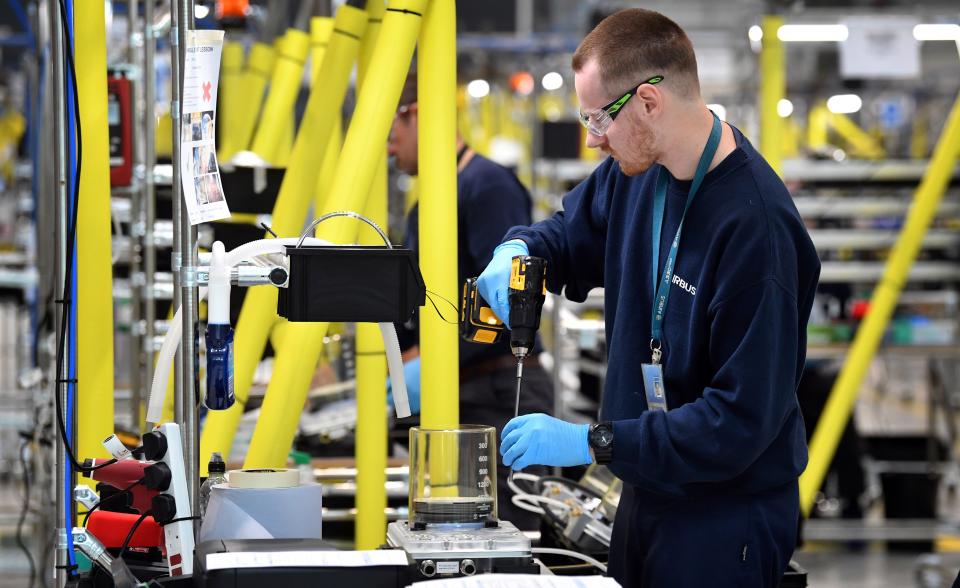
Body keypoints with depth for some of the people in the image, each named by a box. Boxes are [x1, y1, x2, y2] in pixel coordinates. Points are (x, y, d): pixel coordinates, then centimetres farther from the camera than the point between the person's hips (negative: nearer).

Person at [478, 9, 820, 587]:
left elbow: (743, 419, -27)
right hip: (647, 491, 8)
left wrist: (592, 442, -25)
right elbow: (573, 231, 23)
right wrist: (517, 251, -2)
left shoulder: (755, 224, -26)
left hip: (728, 513, -8)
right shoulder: (636, 174, 1)